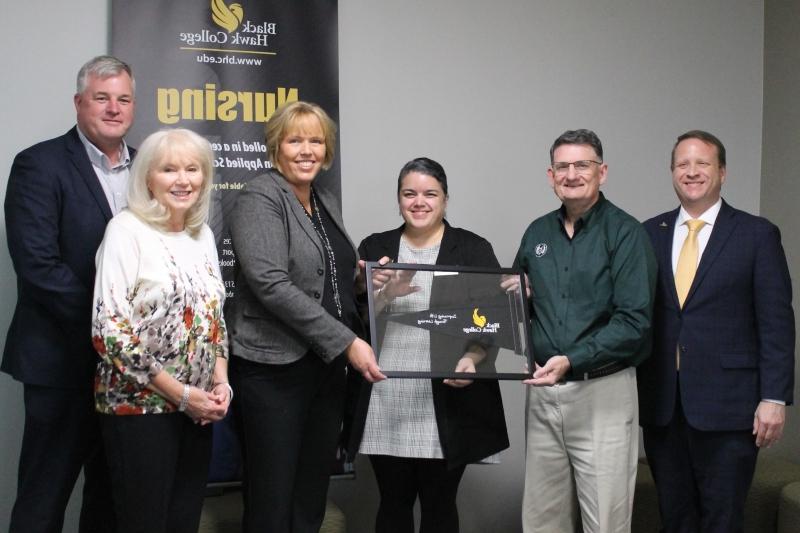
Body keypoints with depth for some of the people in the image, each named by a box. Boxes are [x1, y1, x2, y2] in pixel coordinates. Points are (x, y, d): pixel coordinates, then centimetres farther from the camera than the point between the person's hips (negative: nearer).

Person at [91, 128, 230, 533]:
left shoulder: (203, 235, 10)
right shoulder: (127, 230, -10)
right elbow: (109, 331, -16)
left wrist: (220, 382, -1)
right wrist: (180, 394, -16)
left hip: (197, 409, 6)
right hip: (139, 407, -6)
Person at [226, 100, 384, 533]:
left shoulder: (326, 202, 15)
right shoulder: (260, 198, -8)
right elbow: (271, 284, -19)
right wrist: (347, 342, -20)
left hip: (327, 366, 7)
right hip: (274, 368, -7)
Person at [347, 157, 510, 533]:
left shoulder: (474, 249, 2)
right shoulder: (375, 248, 9)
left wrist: (472, 359, -18)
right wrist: (384, 295, -16)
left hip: (446, 406, -2)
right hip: (385, 406, 2)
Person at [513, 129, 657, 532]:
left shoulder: (625, 232, -5)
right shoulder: (537, 232, 12)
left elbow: (634, 321, -12)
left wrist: (572, 362, -21)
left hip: (601, 391, -5)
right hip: (542, 390, 5)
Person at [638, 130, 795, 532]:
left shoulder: (756, 234, 0)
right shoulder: (650, 232, 9)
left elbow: (776, 321, -3)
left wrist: (774, 397, -9)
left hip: (727, 405, -3)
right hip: (661, 405, 3)